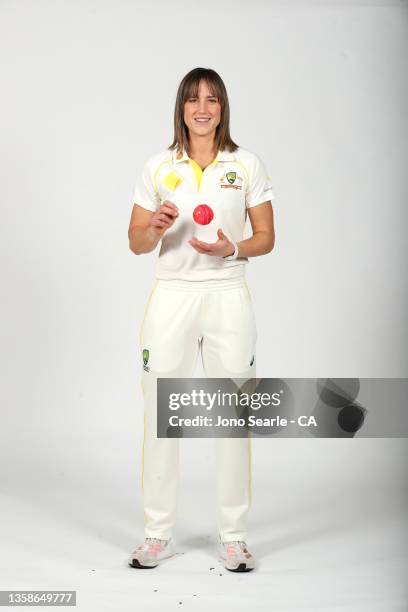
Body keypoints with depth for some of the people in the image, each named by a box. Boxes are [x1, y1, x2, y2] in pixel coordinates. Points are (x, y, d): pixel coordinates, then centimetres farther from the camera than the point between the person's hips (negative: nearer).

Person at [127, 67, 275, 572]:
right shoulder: (157, 168, 5)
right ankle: (158, 534, 17)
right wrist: (156, 227, -15)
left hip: (228, 298, 0)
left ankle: (233, 536, 16)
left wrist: (232, 249, -15)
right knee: (160, 417, 3)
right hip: (171, 298, 1)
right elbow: (136, 243, 7)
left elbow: (266, 237, 5)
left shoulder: (247, 165, 4)